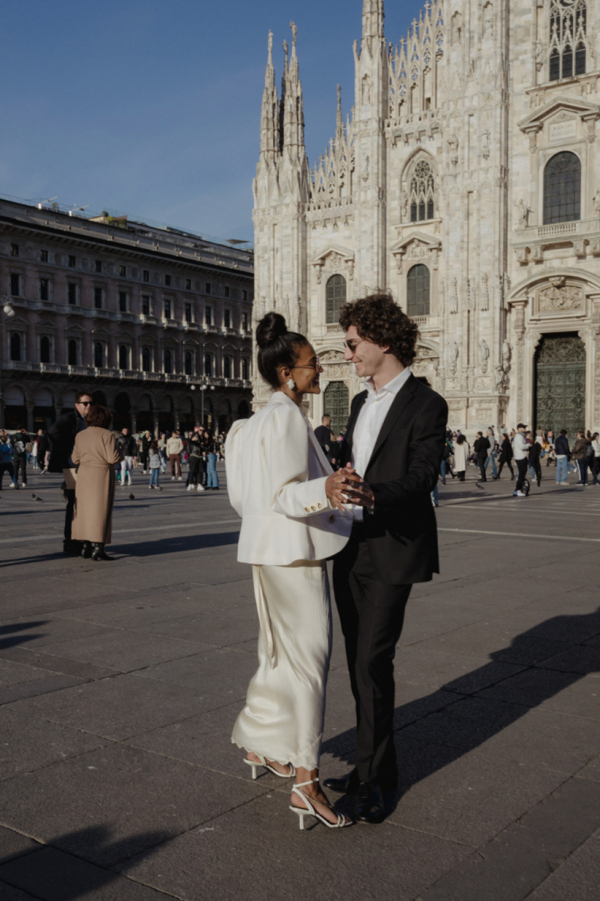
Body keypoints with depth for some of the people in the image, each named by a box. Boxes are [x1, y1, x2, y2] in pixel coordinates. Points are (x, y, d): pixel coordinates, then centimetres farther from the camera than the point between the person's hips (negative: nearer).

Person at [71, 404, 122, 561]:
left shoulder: (80, 435, 5)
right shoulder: (107, 435, -12)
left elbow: (75, 459, 7)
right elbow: (113, 458, -18)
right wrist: (118, 451, 2)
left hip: (83, 475, 6)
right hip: (102, 476, -5)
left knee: (85, 509, 13)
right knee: (100, 511, -3)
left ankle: (85, 547, 16)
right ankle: (97, 549, -7)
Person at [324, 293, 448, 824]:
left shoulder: (426, 406, -10)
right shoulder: (360, 403, 16)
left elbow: (422, 477, -21)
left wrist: (373, 496, -37)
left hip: (392, 551, -8)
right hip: (351, 550, 8)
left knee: (372, 662, -8)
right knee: (361, 664, 12)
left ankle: (373, 777, 5)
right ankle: (378, 767, 26)